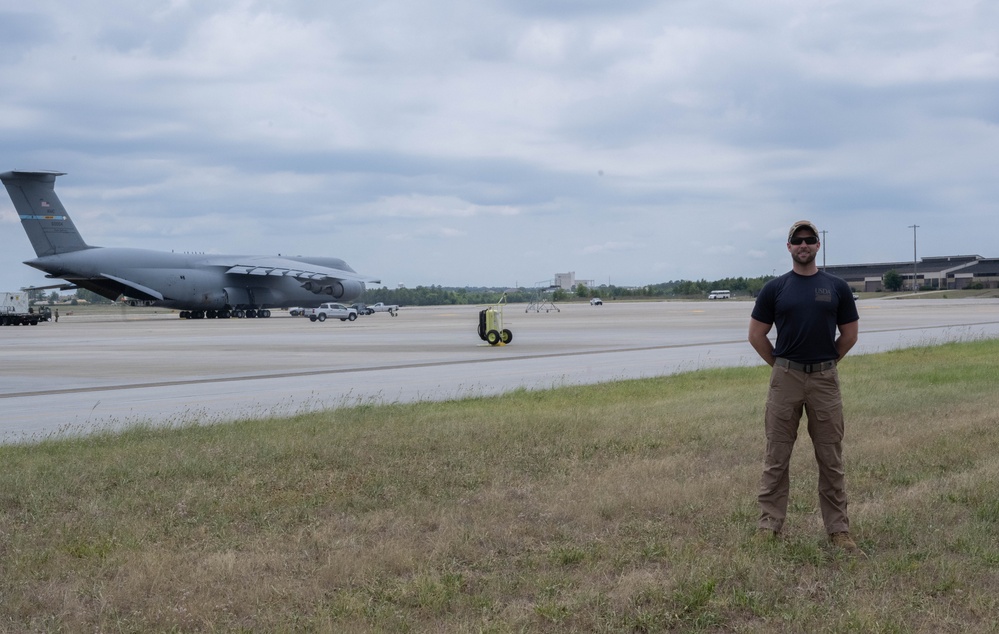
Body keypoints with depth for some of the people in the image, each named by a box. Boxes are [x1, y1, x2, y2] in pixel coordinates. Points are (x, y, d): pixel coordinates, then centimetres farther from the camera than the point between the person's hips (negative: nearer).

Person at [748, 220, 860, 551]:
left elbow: (850, 334, 11)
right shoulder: (775, 288, 3)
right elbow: (756, 334, 7)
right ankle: (769, 524, 9)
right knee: (777, 457, 3)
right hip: (785, 379, 0)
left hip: (825, 379, 1)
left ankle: (838, 528, 11)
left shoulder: (837, 287, 5)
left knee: (831, 458, 4)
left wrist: (824, 362, 12)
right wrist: (780, 365, 8)